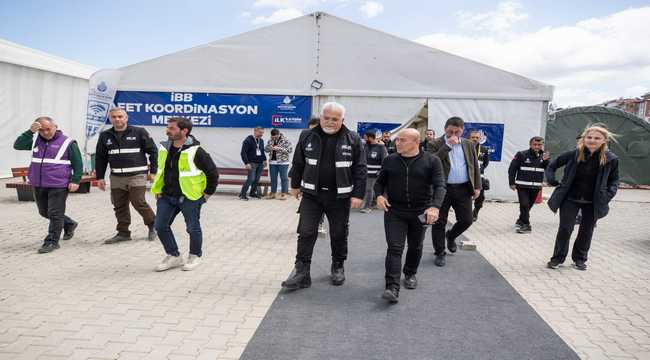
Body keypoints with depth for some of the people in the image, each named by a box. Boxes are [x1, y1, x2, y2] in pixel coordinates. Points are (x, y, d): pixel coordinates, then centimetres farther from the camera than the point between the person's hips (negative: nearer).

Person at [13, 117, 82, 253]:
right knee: (44, 212, 17)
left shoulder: (67, 143, -4)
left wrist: (75, 181, -11)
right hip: (38, 185, 6)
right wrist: (30, 131, -15)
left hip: (58, 186, -6)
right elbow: (18, 145, -5)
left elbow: (78, 164, -2)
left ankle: (52, 241, 5)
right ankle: (69, 224, 36)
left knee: (55, 214, -4)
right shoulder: (35, 140, 9)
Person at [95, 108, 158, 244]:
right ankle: (123, 232, 20)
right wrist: (100, 177, 10)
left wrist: (153, 171, -4)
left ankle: (153, 226, 15)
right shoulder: (105, 136, 9)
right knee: (119, 206, 7)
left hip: (137, 175, -4)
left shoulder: (139, 132, -2)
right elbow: (100, 158, 14)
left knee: (139, 203, -8)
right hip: (116, 177, 5)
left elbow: (153, 151, 0)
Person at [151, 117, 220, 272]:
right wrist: (158, 190, 16)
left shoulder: (196, 151, -17)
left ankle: (195, 256, 27)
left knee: (193, 228, 5)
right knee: (161, 226, 5)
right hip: (166, 197, 6)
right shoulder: (164, 148, 4)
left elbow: (213, 172, -10)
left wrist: (208, 193, -6)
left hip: (189, 198, -6)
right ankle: (174, 256, 22)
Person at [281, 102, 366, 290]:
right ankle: (301, 272, 5)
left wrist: (358, 194, -8)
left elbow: (360, 169, -3)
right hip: (311, 194, 1)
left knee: (339, 235, 11)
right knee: (306, 233, -2)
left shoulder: (353, 139, -3)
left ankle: (338, 267, 31)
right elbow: (298, 163, 11)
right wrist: (295, 185, 14)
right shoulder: (307, 136, 1)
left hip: (339, 196, -1)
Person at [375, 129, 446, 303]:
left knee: (415, 247, 16)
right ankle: (392, 288, -14)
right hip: (394, 212, 0)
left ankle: (410, 274, 42)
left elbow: (440, 186, -13)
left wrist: (435, 206, -29)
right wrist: (379, 195, -10)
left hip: (420, 213, 0)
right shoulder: (390, 160, 2)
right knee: (394, 248, -11)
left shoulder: (431, 161, -5)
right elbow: (380, 182, 12)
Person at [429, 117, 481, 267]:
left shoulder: (469, 145, 9)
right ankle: (439, 253, 18)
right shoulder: (436, 144, -4)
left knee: (466, 220, 6)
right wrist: (447, 145, -21)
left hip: (463, 188, 3)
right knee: (439, 222, 3)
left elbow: (475, 166, 12)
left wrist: (477, 186, 5)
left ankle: (450, 236, 36)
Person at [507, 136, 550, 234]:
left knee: (529, 205, 12)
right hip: (523, 186, -4)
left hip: (536, 187, 4)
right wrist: (512, 183, -7)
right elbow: (512, 169, -5)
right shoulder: (522, 155, -7)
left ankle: (521, 221, 32)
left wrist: (545, 161, -13)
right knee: (524, 205, -10)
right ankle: (526, 225, -1)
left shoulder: (543, 156, 7)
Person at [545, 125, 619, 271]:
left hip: (593, 203, 1)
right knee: (565, 228, -1)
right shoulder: (573, 154, -10)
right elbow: (552, 165, 5)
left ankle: (580, 259, 31)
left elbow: (614, 180, 7)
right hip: (570, 199, -1)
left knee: (587, 231, 12)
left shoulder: (611, 159, -8)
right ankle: (558, 257, 15)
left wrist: (608, 195, -8)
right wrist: (552, 181, -7)